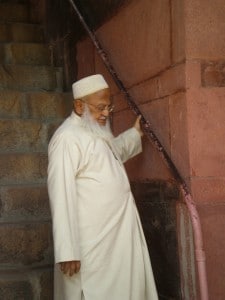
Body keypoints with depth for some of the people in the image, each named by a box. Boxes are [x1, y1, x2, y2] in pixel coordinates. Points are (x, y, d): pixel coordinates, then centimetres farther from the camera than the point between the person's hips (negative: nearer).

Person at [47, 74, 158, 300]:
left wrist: (135, 133, 28)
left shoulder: (97, 132, 11)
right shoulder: (67, 138, -19)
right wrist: (67, 251, -26)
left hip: (117, 231, 9)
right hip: (92, 242, -9)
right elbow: (61, 196, -24)